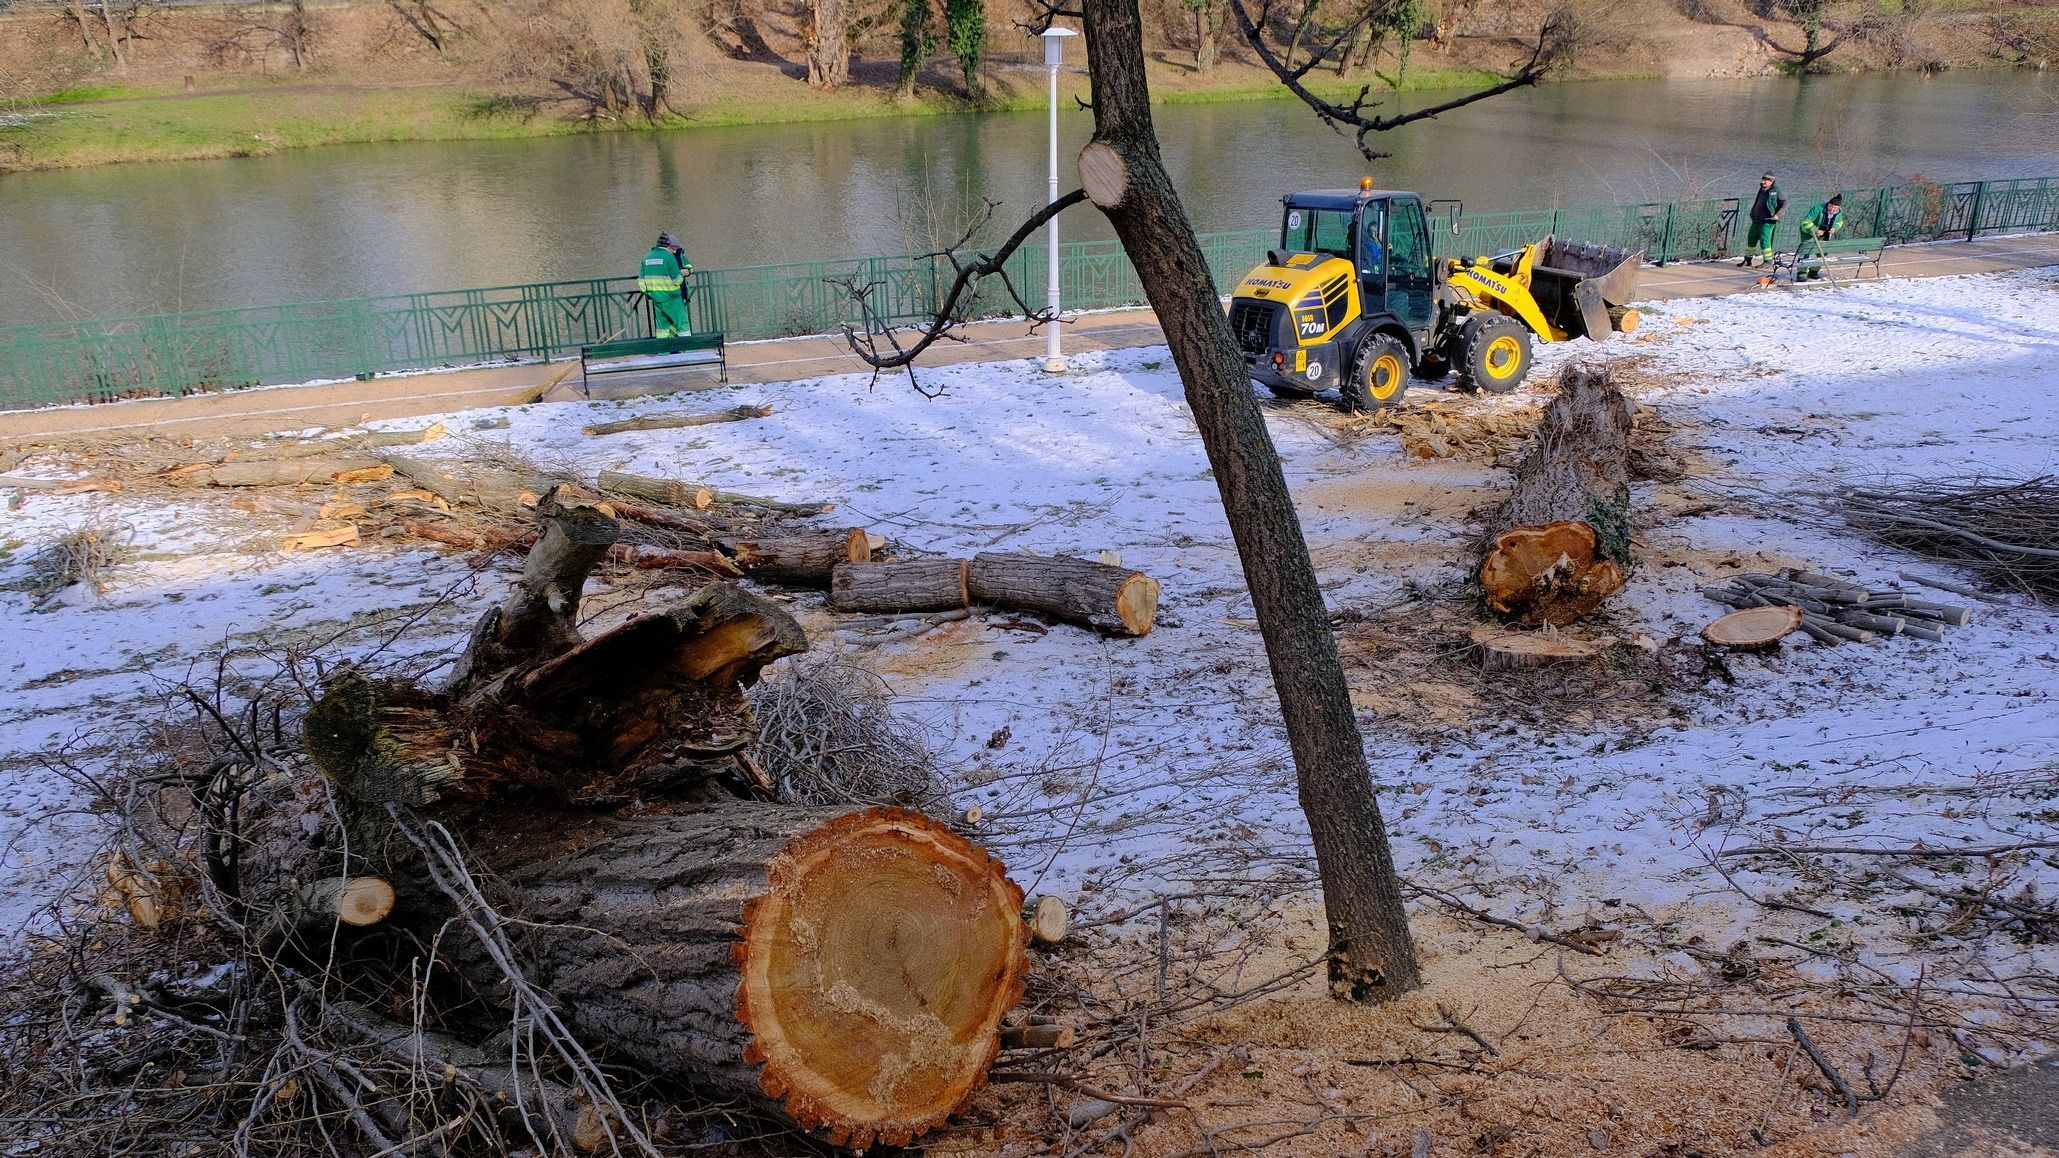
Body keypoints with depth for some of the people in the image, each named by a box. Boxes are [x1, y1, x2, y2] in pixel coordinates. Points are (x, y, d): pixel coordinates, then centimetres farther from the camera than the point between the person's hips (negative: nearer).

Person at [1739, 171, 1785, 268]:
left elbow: (1785, 203, -7)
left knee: (1764, 240, -10)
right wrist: (1752, 214, 17)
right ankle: (1748, 260, 19)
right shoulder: (1762, 189, 13)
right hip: (1757, 220, 8)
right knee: (1751, 238, 10)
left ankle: (1768, 261, -1)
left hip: (1767, 220, -8)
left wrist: (1778, 214, -16)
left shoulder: (1776, 190, -8)